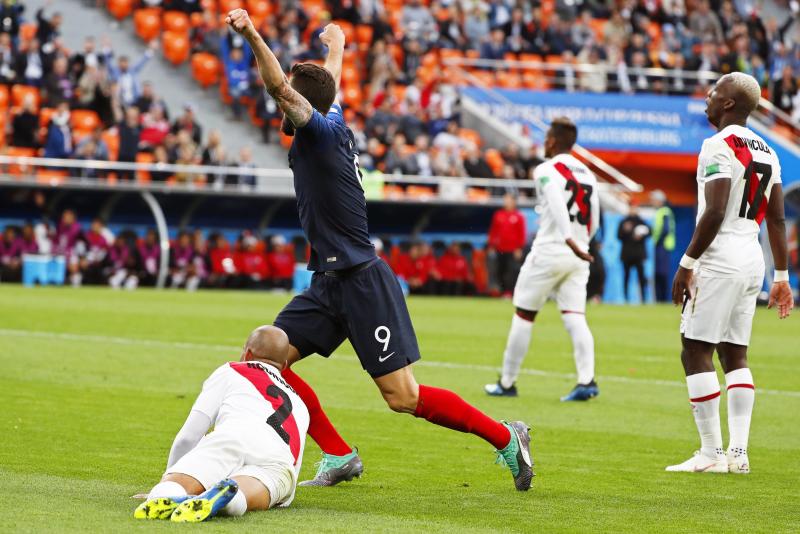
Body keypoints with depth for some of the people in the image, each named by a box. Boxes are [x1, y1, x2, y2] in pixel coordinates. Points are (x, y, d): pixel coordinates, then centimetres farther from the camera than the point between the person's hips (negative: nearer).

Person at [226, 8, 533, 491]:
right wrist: (335, 46, 52)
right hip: (330, 283, 9)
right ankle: (340, 456, 9)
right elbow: (330, 85, 33)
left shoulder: (321, 131, -12)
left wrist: (252, 34, -34)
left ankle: (505, 436, 5)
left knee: (403, 397, -10)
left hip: (362, 282, -9)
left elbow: (279, 87, -29)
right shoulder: (332, 122, 11)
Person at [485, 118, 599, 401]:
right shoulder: (587, 173, 14)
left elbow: (558, 208, -23)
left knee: (523, 316, 5)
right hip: (579, 257, 5)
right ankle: (587, 381, -19)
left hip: (549, 252, -5)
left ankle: (507, 383, 12)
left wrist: (570, 242, -33)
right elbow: (594, 221, 14)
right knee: (575, 318, -1)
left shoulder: (547, 171, -6)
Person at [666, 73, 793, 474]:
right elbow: (777, 219, 15)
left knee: (696, 352, -3)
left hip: (720, 260, -9)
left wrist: (686, 263, -14)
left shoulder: (718, 147, -13)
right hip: (753, 260, 9)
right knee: (735, 354, 13)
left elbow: (714, 213, -20)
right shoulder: (766, 152, 14)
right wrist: (781, 276, 18)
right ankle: (738, 452, 8)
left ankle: (711, 453, -5)